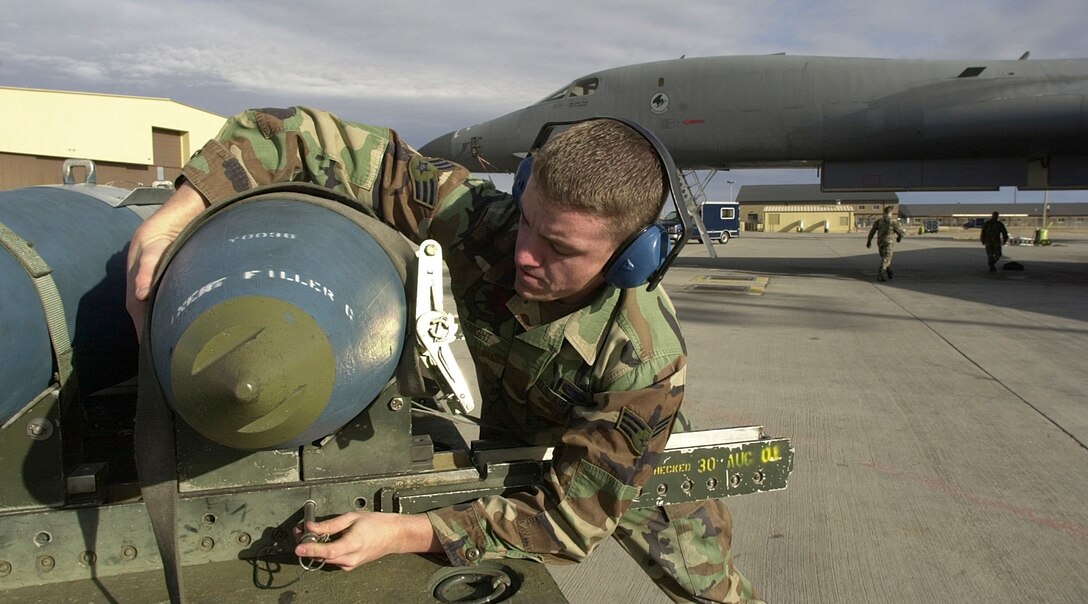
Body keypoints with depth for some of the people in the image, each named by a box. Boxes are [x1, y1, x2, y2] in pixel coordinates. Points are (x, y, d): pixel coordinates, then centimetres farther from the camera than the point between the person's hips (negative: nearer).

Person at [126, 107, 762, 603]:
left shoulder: (647, 360, -41)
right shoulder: (479, 217, -36)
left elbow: (573, 517, -33)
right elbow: (314, 140, -33)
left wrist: (406, 535, -40)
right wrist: (166, 223, -42)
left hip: (631, 472, -1)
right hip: (507, 449, 2)